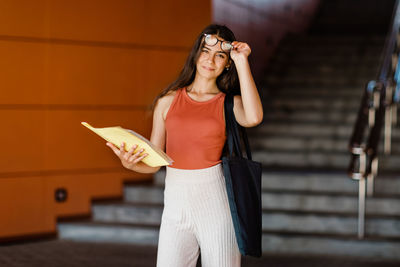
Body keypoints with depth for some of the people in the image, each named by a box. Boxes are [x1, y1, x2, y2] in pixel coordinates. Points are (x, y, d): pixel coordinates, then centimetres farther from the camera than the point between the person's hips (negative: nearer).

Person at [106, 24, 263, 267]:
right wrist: (130, 163, -14)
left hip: (216, 198, -1)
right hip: (176, 203, 1)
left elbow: (253, 118, -20)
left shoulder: (229, 103, 5)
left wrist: (242, 62, -11)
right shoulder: (168, 101, 9)